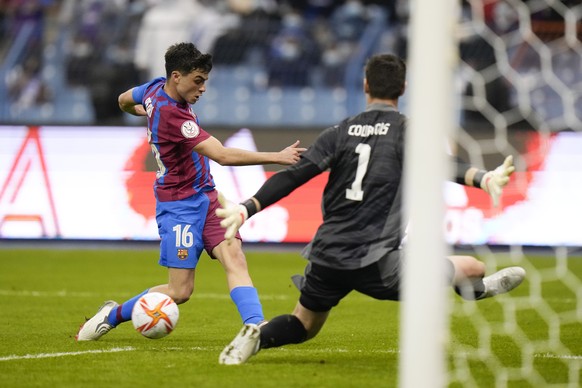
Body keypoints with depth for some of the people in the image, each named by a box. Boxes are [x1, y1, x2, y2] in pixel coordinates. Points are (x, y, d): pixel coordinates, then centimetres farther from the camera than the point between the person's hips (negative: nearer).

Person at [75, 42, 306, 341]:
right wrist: (277, 157, -32)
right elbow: (222, 155, -30)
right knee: (180, 291, -5)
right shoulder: (170, 113, -26)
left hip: (205, 197, 9)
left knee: (234, 258, -14)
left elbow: (124, 101, 25)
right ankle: (112, 315, 16)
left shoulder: (157, 88, 2)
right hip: (180, 206, -9)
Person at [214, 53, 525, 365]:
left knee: (302, 326, 22)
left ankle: (257, 336, -1)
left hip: (326, 257, 4)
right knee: (471, 268, 2)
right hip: (374, 263, -4)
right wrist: (482, 179, -32)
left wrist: (246, 209, 10)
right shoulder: (406, 131, 1)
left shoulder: (340, 132, 12)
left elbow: (293, 177, 7)